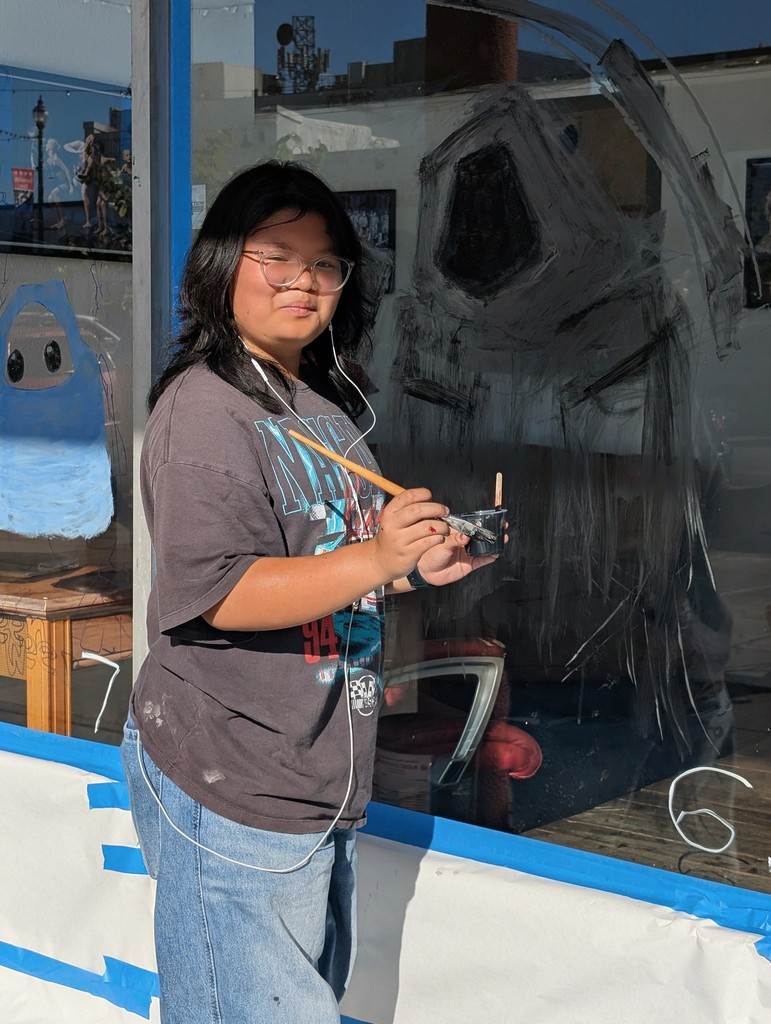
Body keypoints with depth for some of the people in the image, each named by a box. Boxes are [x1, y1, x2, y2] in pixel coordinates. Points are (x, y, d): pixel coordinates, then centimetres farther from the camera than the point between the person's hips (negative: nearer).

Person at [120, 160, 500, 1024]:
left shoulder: (326, 406, 15)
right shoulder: (204, 409, -15)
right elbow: (219, 591, -25)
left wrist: (421, 564, 11)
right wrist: (378, 558, -32)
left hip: (325, 783, 10)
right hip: (234, 792, -10)